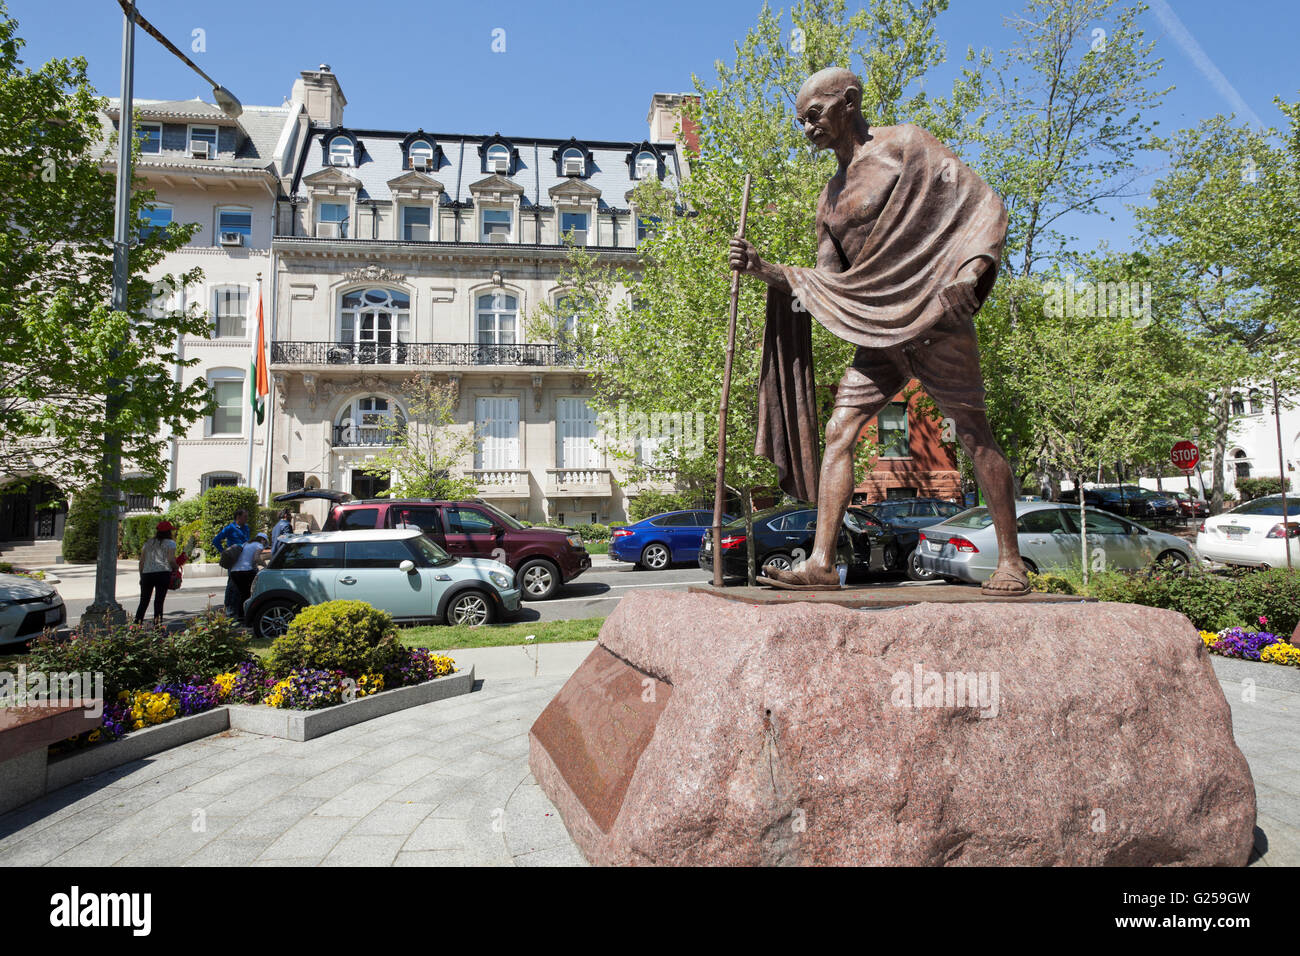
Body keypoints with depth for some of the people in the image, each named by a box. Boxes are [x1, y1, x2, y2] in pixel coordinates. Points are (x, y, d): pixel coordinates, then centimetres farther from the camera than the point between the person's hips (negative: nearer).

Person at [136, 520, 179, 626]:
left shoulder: (148, 543, 18)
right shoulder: (170, 543, 2)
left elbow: (141, 561, 14)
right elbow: (171, 560, -10)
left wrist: (141, 577, 18)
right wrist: (176, 567, 9)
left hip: (146, 574, 4)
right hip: (163, 573, -4)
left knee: (144, 601, 12)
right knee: (159, 601, -3)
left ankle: (137, 623, 8)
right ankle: (157, 624, -5)